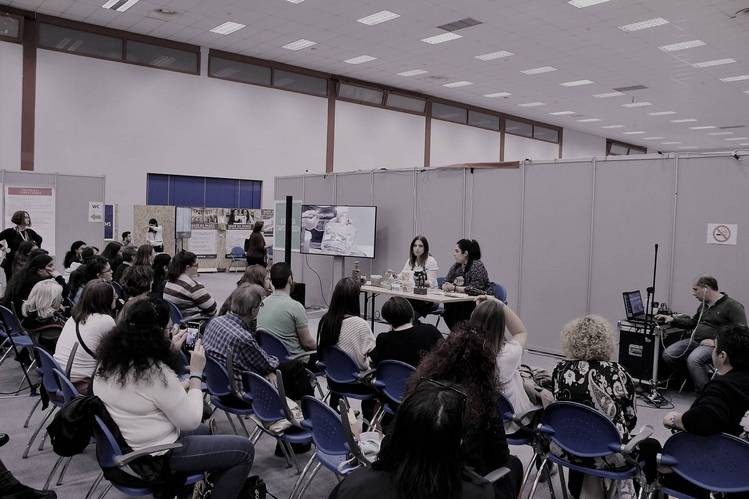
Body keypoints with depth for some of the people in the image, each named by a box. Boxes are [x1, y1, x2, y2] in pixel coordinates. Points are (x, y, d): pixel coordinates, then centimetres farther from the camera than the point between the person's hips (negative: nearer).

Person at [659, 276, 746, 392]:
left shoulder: (732, 306, -7)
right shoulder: (704, 305, 20)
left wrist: (716, 342, -21)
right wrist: (673, 320, 18)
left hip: (715, 345, -8)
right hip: (694, 340, 8)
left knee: (693, 359, -35)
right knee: (668, 354, -12)